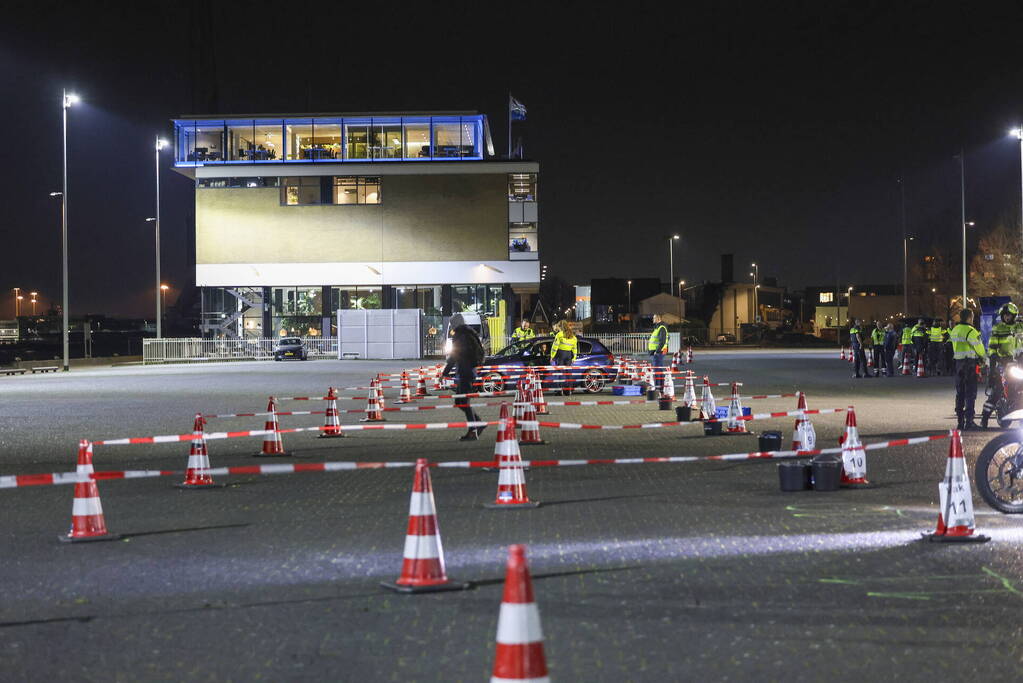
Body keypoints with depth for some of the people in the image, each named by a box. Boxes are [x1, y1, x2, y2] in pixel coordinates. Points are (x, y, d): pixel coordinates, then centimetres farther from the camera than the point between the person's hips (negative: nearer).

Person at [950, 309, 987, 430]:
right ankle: (969, 421, -6)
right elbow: (978, 347, -10)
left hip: (958, 362, 7)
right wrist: (983, 356, 10)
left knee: (960, 392, 10)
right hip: (970, 362, -7)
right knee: (970, 393, -3)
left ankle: (960, 421, 10)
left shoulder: (954, 330, 10)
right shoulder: (970, 331, -14)